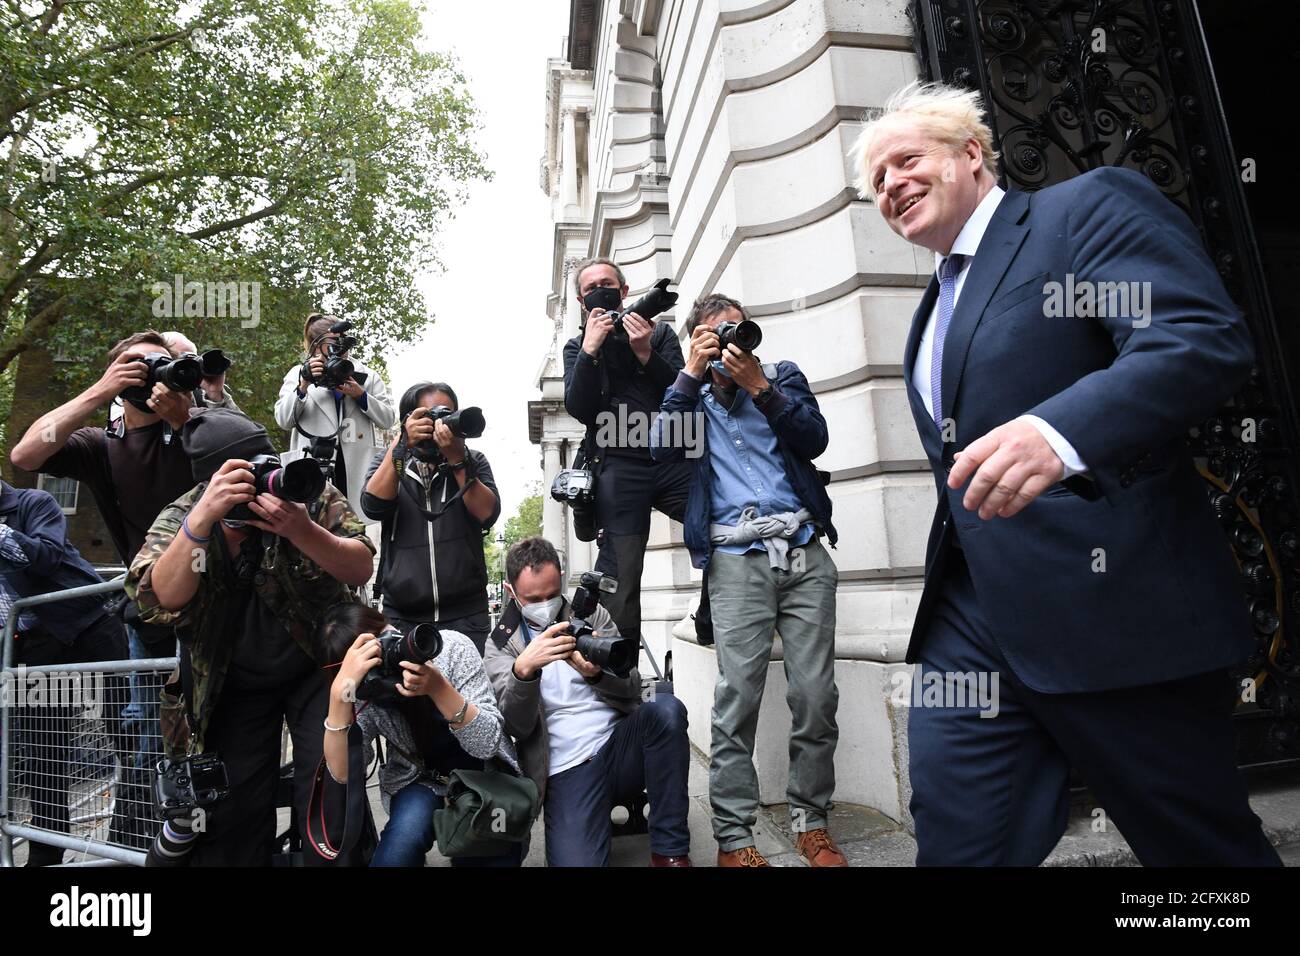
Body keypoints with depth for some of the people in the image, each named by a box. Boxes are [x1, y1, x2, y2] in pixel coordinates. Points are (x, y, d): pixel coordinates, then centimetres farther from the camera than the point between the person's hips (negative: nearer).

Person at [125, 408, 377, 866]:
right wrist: (203, 518, -43)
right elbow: (162, 599, -28)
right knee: (235, 811, 9)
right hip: (232, 686, 2)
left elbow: (360, 570, -19)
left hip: (316, 666, -1)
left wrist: (302, 531, -38)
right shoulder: (180, 517, -11)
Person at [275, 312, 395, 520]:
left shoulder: (366, 375, 13)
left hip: (359, 467, 1)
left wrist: (361, 395, -6)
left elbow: (388, 419, 8)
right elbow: (283, 420, 1)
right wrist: (303, 387, -12)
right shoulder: (299, 374, 11)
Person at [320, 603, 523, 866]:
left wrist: (438, 687, -41)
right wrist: (340, 692, -38)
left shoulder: (451, 647, -22)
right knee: (406, 833, -30)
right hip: (418, 780, 1)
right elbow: (343, 774, -26)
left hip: (481, 771, 0)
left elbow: (488, 745, -25)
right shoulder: (362, 693, -14)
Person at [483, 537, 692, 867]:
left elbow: (632, 688, 5)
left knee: (665, 707, -29)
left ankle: (670, 852, -15)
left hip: (621, 746, 3)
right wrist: (523, 669, -28)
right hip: (567, 772, -2)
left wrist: (596, 673, -18)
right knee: (577, 862, -29)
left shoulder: (592, 615, 10)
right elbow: (517, 727, -8)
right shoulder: (501, 645, 5)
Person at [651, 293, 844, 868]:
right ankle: (733, 837, 4)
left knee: (816, 697, 1)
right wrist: (693, 372, -2)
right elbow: (663, 448, -3)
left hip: (804, 550, 2)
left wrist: (756, 384, -6)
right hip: (736, 559, -1)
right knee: (738, 697, -7)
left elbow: (815, 440, 0)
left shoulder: (783, 376, 17)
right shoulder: (690, 394, 16)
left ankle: (810, 823, 18)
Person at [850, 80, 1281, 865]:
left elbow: (1206, 339, -18)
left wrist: (1059, 432, -35)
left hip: (1112, 608, -6)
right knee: (956, 837, 5)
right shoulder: (936, 306, 20)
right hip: (969, 618, 7)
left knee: (1201, 845, 12)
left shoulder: (1091, 206, -2)